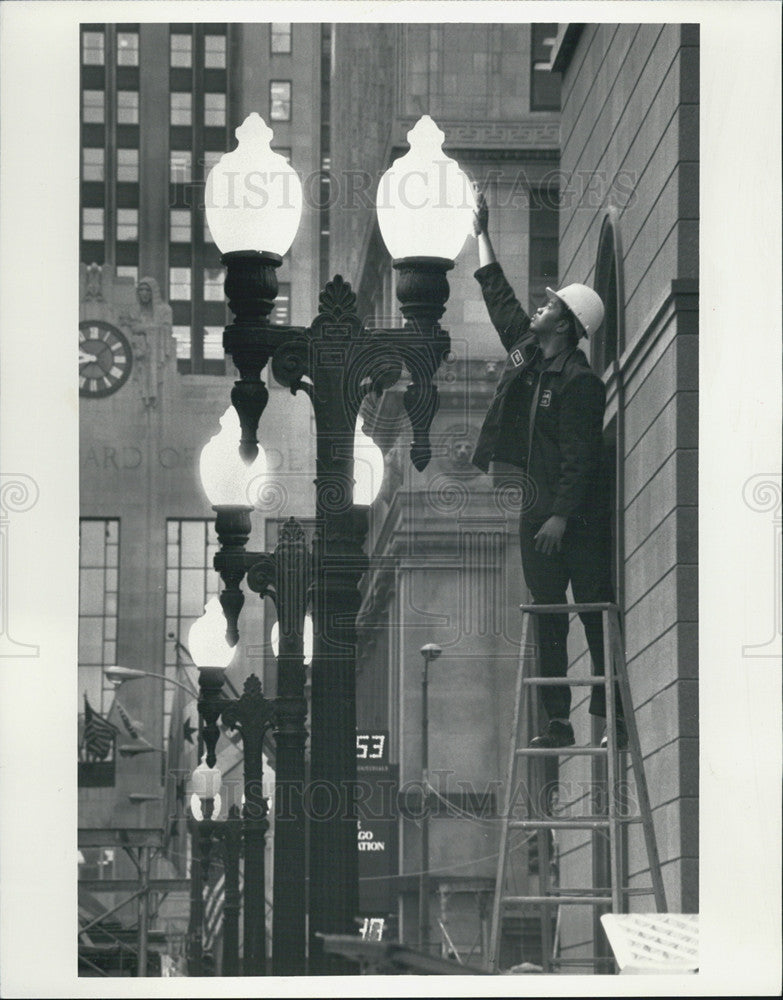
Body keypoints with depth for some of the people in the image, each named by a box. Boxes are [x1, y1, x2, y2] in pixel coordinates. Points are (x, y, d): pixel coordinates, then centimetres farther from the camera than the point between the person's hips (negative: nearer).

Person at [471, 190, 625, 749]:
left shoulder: (580, 382, -13)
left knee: (595, 613, -7)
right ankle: (558, 721, 3)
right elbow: (499, 297, 25)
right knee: (547, 619, 4)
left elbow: (579, 456, -18)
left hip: (579, 515, -8)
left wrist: (562, 516, -24)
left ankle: (613, 718, -7)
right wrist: (482, 236, 28)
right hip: (539, 509, 8)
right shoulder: (527, 354, 12)